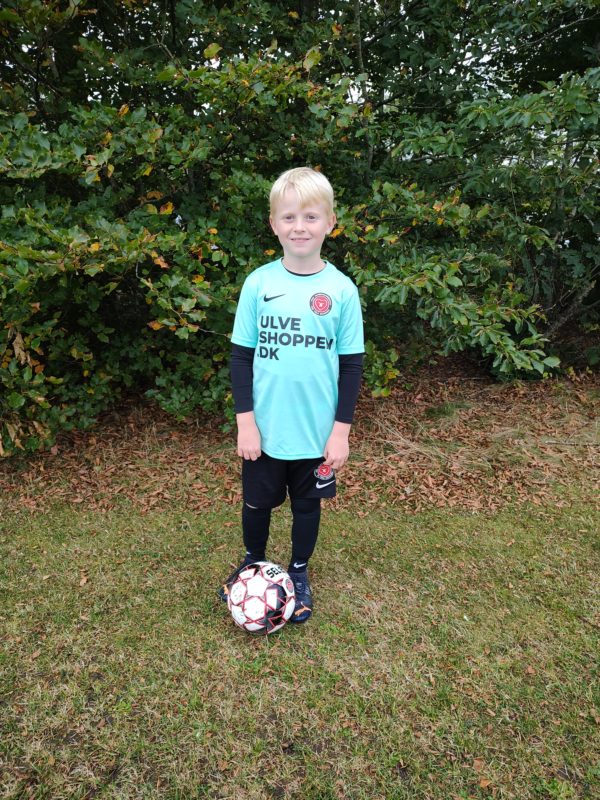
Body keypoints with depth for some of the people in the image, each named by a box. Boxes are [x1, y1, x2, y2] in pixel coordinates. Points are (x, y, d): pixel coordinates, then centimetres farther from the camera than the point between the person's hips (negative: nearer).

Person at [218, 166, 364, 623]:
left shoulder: (342, 290, -6)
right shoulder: (258, 283, -5)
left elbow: (351, 364, -3)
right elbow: (241, 355, -2)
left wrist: (342, 430, -5)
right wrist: (245, 422, -6)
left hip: (317, 431, 0)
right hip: (265, 429, 1)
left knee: (307, 505, 17)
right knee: (257, 502, 16)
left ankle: (299, 573, 42)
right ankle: (253, 564, 45)